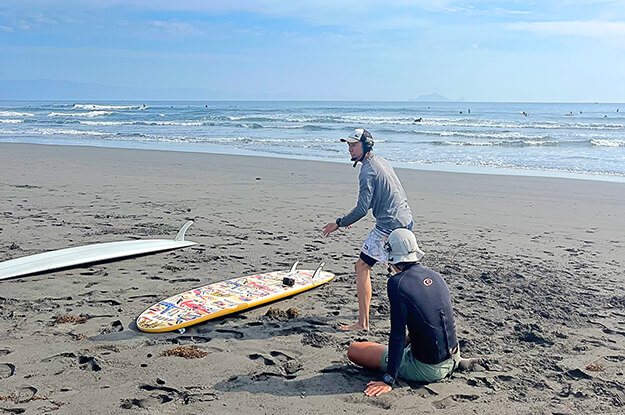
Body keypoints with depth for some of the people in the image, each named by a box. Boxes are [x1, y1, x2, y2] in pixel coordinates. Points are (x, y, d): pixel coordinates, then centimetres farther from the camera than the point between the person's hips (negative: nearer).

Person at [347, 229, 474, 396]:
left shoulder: (397, 283, -19)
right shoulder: (435, 276, 3)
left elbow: (398, 335, -20)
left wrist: (388, 380, -15)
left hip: (426, 370, -8)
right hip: (452, 355, 8)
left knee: (353, 350, -4)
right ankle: (455, 361, 12)